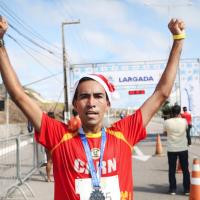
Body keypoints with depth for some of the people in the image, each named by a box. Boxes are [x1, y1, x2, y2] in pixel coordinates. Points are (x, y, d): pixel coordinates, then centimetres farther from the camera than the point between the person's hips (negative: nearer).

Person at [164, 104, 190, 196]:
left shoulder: (167, 122, -11)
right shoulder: (184, 121, -8)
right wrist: (180, 117, 26)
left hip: (171, 149, -1)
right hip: (183, 149, 1)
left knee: (172, 170, 8)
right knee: (185, 169, 10)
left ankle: (173, 189, 11)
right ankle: (187, 189, 13)